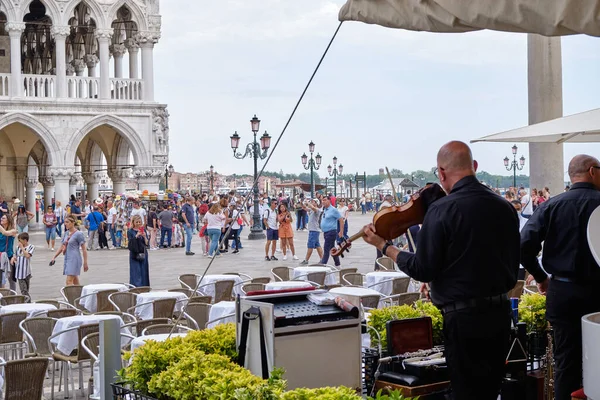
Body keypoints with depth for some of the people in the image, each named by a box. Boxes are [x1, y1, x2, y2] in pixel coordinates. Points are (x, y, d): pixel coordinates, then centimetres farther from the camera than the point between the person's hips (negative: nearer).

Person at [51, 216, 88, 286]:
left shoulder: (79, 234, -8)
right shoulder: (66, 233, 13)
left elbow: (84, 249, -9)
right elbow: (62, 247, 23)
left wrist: (85, 263, -11)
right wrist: (54, 257, 19)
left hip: (74, 259, -8)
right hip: (67, 259, 8)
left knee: (69, 281, -16)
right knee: (75, 281, 12)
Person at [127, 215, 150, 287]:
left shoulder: (143, 230, 7)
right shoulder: (130, 231, -2)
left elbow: (147, 243, 2)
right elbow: (130, 243, -11)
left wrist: (144, 236, -16)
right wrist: (136, 236, -22)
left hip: (143, 254, 3)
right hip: (134, 254, -3)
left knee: (144, 272, 5)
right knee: (136, 272, -7)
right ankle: (135, 287, -7)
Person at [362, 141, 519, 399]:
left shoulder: (442, 210, -16)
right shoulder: (505, 207, 3)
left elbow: (423, 271, -12)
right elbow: (513, 265, 12)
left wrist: (384, 246, 0)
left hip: (464, 319, -6)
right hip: (501, 313, 6)